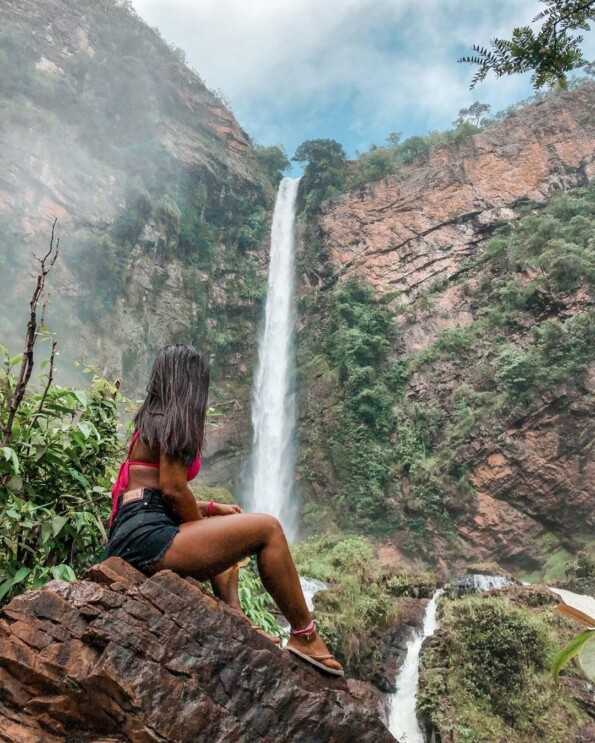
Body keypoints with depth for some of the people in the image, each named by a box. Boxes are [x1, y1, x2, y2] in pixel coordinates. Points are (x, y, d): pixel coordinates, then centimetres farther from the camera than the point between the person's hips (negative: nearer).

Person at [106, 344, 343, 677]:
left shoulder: (152, 422, 21)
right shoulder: (175, 422, -6)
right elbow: (172, 490, -14)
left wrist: (211, 509, 22)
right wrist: (206, 522, 3)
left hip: (130, 538, 10)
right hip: (147, 536, -10)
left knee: (226, 534, 31)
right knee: (267, 528, -9)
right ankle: (304, 634, -2)